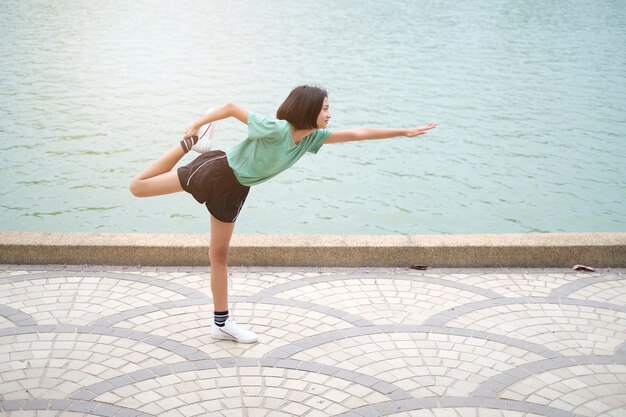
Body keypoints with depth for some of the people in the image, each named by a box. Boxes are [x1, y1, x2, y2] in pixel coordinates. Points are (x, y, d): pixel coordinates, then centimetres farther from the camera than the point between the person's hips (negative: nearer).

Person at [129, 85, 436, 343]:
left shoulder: (311, 137, -9)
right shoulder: (275, 130, -30)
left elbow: (357, 134, -5)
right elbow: (232, 108, -24)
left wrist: (403, 132, -4)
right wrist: (195, 126, -16)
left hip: (234, 190, 6)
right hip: (217, 172, -6)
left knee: (219, 254, 15)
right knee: (139, 186, -8)